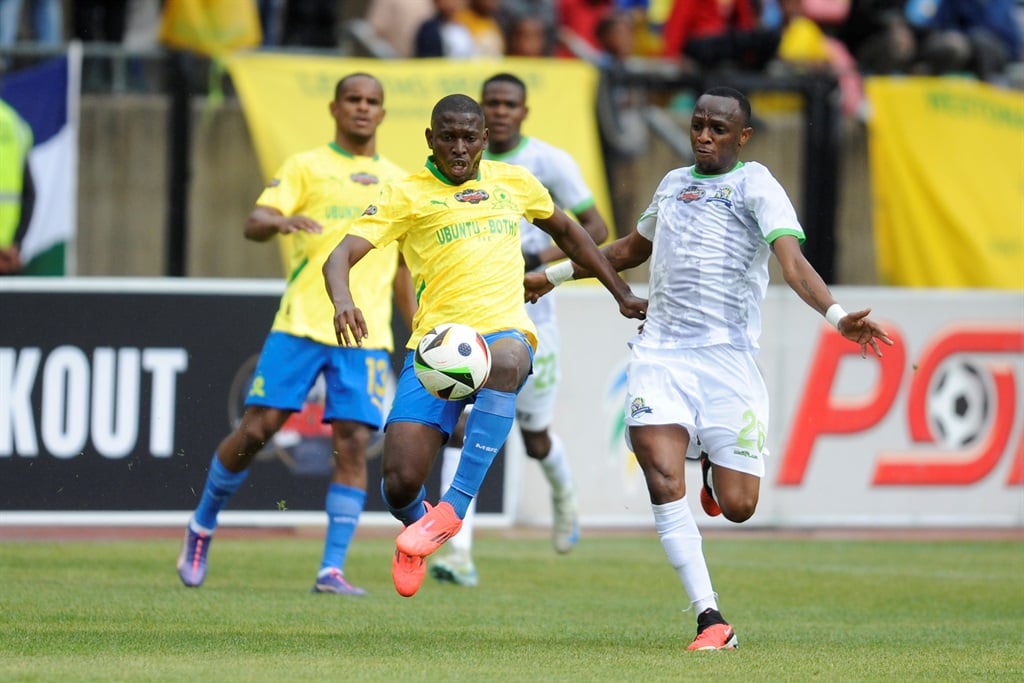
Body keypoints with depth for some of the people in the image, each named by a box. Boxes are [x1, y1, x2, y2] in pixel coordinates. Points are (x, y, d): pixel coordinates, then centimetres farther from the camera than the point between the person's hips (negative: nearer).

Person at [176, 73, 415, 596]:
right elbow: (254, 224, -6)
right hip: (300, 324, -3)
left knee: (353, 443, -9)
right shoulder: (306, 166, 6)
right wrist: (281, 221, -29)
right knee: (256, 428, -7)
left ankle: (332, 570, -7)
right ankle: (201, 528, 15)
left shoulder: (397, 182, 17)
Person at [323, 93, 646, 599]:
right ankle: (417, 523, 28)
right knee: (399, 484, -13)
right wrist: (343, 301, -28)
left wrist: (621, 295, 33)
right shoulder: (407, 195, 4)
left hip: (503, 329, 1)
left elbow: (566, 231, 34)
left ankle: (454, 506, -35)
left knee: (505, 362, -40)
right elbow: (341, 256, -6)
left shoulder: (513, 182, 16)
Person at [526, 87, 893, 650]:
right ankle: (710, 619, -12)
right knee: (664, 483, -17)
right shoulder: (674, 183, 17)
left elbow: (792, 264, -14)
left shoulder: (755, 185, 0)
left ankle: (714, 470, 34)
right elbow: (632, 249, 36)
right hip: (660, 352, 4)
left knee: (737, 507, -4)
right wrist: (554, 275, 42)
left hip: (728, 356, -4)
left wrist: (837, 316, -32)